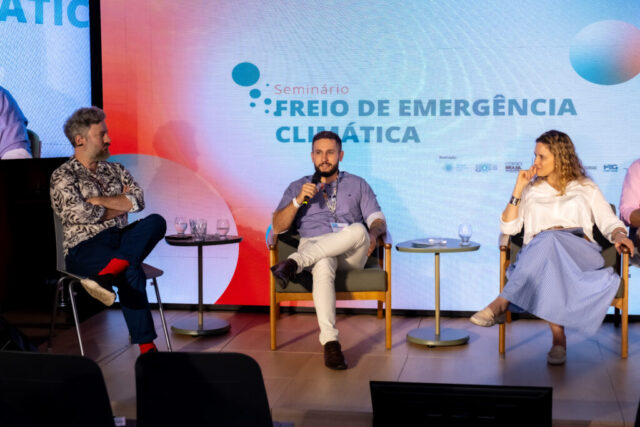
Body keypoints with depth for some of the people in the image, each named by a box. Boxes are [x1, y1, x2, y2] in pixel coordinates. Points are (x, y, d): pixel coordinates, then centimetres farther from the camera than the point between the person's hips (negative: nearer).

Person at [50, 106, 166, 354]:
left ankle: (105, 277, -45)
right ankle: (146, 347, -37)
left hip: (123, 239, 6)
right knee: (131, 272, -37)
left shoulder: (116, 170, 21)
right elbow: (83, 215, -11)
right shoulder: (63, 176, 4)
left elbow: (138, 200, 4)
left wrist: (100, 200, -7)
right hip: (85, 246, -6)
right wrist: (121, 204, 3)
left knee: (156, 222, -28)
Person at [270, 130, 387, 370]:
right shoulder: (297, 187, 22)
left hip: (352, 254, 1)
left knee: (358, 231, -36)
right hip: (312, 248, -1)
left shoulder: (358, 185, 24)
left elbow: (377, 220, 12)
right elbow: (278, 227, 10)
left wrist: (373, 234, -12)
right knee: (323, 265, -40)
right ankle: (330, 341, -46)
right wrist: (299, 200, -6)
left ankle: (294, 263, -40)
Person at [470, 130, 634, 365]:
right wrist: (518, 189, 9)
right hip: (538, 254, 2)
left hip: (580, 255, -2)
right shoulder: (531, 190, 26)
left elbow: (610, 222, 15)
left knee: (548, 240, -37)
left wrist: (619, 235, -8)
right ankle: (557, 335, -45)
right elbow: (508, 228, 15)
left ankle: (502, 303, -45)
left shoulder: (586, 189, 22)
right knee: (545, 240, -38)